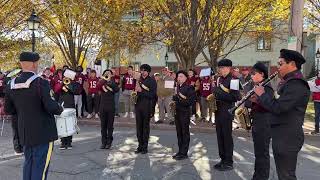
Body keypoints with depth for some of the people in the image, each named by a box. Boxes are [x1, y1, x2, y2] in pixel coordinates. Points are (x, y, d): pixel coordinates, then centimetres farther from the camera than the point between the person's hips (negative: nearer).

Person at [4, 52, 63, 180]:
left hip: (24, 132, 7)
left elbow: (8, 110, 7)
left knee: (29, 162, 21)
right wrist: (60, 109, -4)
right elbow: (50, 106, -24)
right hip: (43, 132, -6)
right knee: (40, 165, 3)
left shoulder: (11, 85, 2)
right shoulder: (41, 83, -18)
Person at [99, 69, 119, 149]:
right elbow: (99, 86, -15)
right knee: (103, 125, 6)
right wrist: (105, 79, -14)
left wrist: (110, 80, -16)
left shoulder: (113, 83, 6)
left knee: (110, 125, 3)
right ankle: (103, 142, 15)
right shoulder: (102, 82, 9)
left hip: (111, 107, -1)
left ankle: (109, 142, 13)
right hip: (102, 106, 2)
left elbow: (117, 89, -16)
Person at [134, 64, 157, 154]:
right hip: (138, 105, 5)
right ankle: (140, 145, 18)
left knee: (145, 126, 2)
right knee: (139, 126, 8)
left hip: (147, 106, -5)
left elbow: (152, 95, -12)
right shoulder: (139, 80, 13)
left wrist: (141, 91, -17)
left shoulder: (152, 81, -3)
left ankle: (145, 147, 10)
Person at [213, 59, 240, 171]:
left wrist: (221, 94, -22)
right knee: (220, 136, 13)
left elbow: (235, 97, -20)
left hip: (227, 112, -8)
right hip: (218, 111, 8)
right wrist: (214, 92, 4)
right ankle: (223, 159, 25)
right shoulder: (219, 79, 12)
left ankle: (229, 162, 11)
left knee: (227, 136, 0)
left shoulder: (233, 80, -11)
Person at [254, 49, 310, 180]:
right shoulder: (290, 82, 15)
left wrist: (261, 94, -13)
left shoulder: (296, 85, -21)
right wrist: (260, 100, 3)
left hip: (287, 138, -10)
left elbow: (277, 107, -28)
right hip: (282, 136, 10)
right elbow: (279, 105, 17)